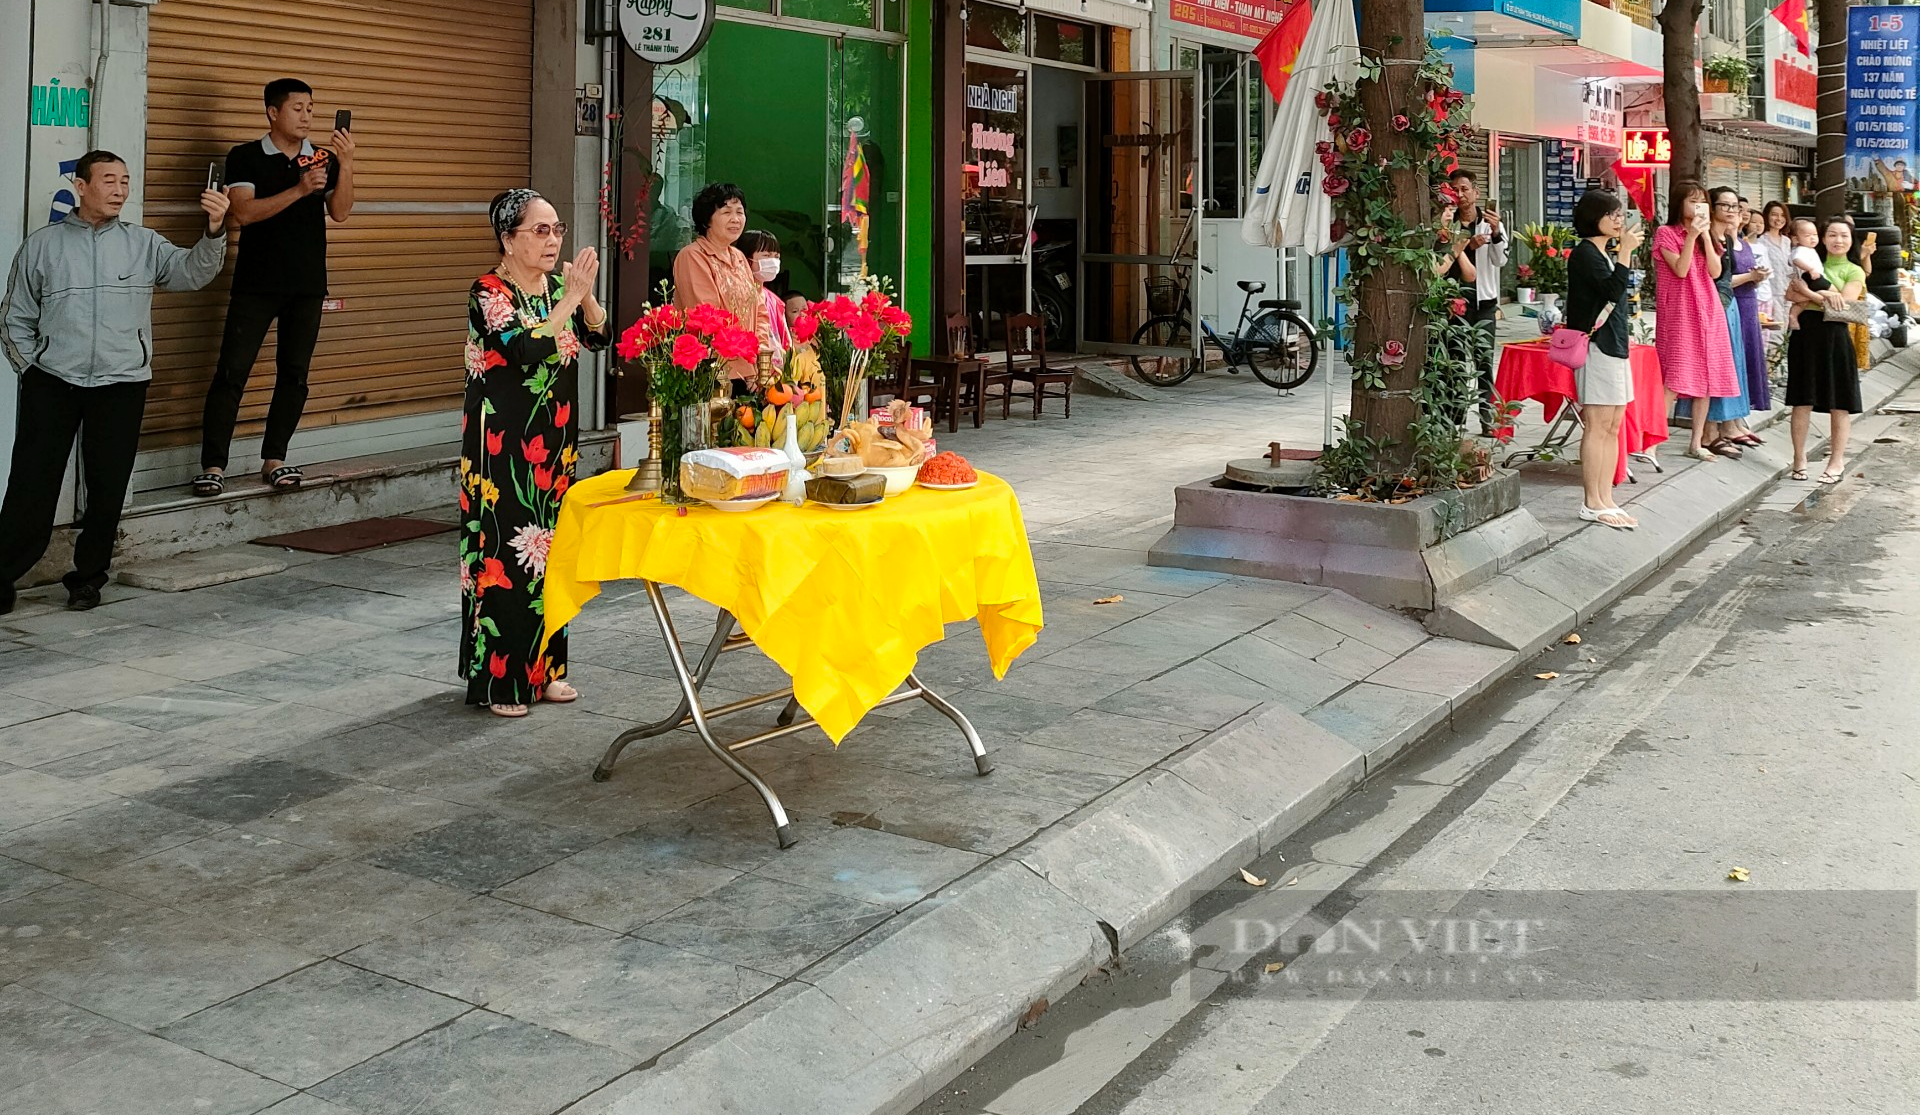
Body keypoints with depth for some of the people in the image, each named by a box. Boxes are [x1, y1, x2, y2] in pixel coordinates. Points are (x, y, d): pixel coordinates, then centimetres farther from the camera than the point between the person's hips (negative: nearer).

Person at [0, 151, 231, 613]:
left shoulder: (143, 244, 6)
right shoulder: (42, 245, 6)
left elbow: (193, 271, -10)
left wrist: (214, 230, -27)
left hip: (121, 385, 1)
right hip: (52, 384, 0)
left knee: (107, 490, 5)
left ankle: (88, 578, 21)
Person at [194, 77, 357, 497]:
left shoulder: (323, 159, 10)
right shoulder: (245, 157, 0)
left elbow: (339, 212, -4)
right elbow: (244, 212, -13)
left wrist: (346, 164, -17)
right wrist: (298, 190, -22)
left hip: (308, 285, 4)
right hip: (256, 284, -3)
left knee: (294, 374, 5)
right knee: (232, 371, -6)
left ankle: (274, 459, 14)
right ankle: (213, 465, -4)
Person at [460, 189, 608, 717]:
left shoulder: (555, 286, 9)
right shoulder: (488, 292, -12)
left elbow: (597, 336, 1)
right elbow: (525, 349, -26)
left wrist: (586, 295, -15)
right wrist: (571, 298, -23)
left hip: (554, 440, 7)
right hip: (504, 443, -7)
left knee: (549, 547, 11)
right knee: (505, 550, -4)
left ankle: (543, 666, 21)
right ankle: (499, 679, 5)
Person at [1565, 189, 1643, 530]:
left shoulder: (1604, 255, 17)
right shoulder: (1584, 253, -9)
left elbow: (1615, 296, 18)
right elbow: (1612, 289, -22)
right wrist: (1626, 250, -18)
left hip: (1615, 346, 10)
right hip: (1596, 347, -10)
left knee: (1612, 428, 8)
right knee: (1597, 426, -7)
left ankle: (1606, 500, 12)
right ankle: (1592, 503, -3)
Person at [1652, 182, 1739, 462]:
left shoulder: (1704, 234, 18)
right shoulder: (1666, 233, -1)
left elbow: (1715, 271, 3)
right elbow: (1680, 270, -13)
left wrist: (1705, 235, -2)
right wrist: (1691, 235, -15)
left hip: (1707, 309, 7)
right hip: (1678, 312, -7)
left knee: (1706, 377, 5)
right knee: (1673, 379, -16)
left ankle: (1696, 442, 12)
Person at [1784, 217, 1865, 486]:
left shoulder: (1854, 272, 5)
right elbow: (1791, 293, 0)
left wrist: (1809, 294, -9)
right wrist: (1824, 298, -12)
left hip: (1834, 336, -2)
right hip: (1805, 334, 2)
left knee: (1839, 403, 1)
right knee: (1802, 401, 3)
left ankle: (1837, 462, 10)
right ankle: (1799, 458, 12)